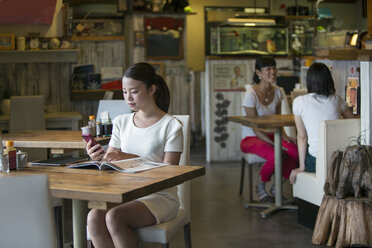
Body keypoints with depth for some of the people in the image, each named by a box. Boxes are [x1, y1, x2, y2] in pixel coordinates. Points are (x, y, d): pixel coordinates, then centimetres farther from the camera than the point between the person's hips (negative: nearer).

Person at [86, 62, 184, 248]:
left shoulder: (171, 126, -3)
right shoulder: (121, 123, 13)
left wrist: (130, 158, -20)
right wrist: (99, 157, -14)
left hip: (160, 196, -4)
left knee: (114, 217, -31)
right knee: (94, 216, -27)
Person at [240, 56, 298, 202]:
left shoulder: (277, 92, 4)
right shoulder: (251, 95, -17)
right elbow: (255, 128, -18)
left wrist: (284, 135, -7)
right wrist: (273, 144, -26)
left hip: (270, 135, 6)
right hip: (251, 138, -6)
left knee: (296, 151, -25)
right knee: (276, 156, -35)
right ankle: (260, 187, -4)